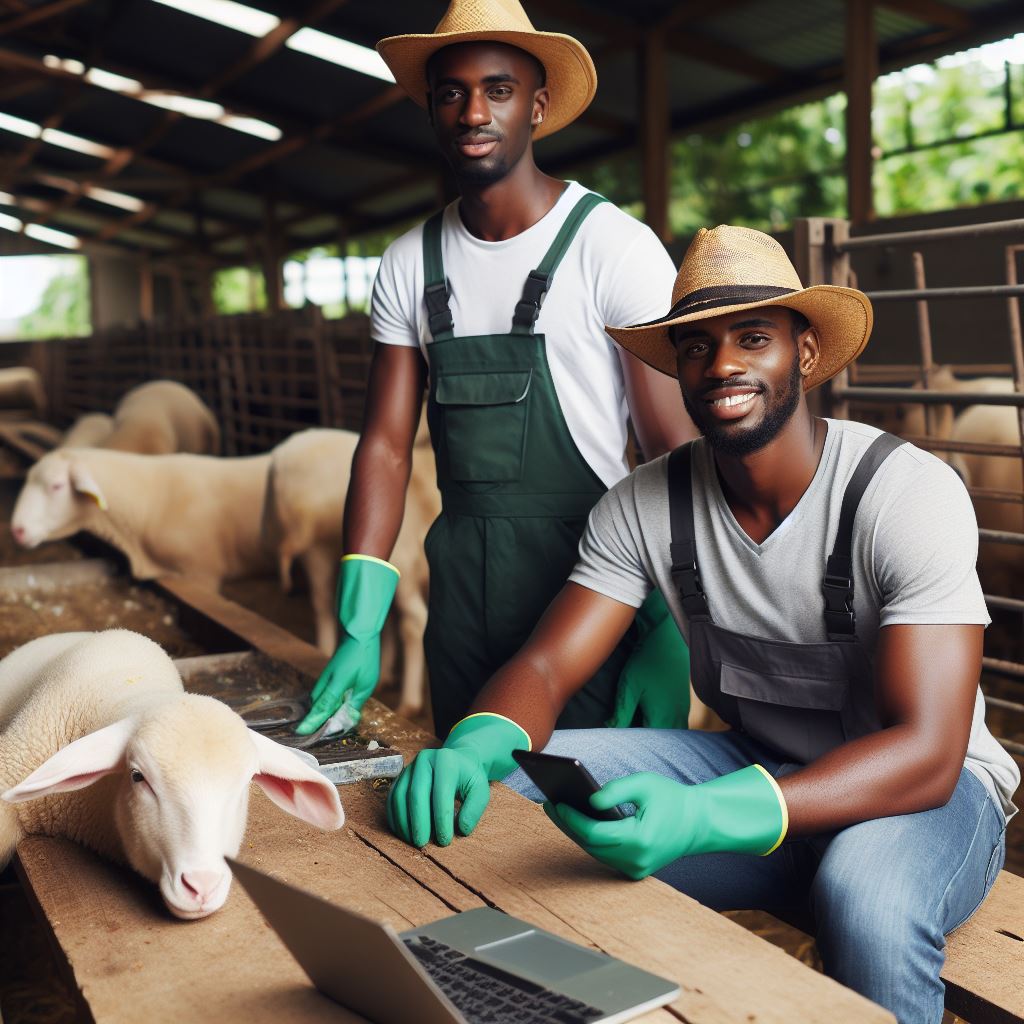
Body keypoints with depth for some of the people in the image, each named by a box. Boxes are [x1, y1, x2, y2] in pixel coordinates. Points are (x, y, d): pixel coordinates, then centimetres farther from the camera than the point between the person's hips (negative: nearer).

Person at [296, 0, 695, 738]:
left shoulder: (615, 248, -9)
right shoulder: (409, 264, 6)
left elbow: (677, 453, -12)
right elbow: (387, 444, 5)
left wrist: (668, 638, -18)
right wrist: (359, 629, -4)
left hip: (590, 587, -4)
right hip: (461, 593, 4)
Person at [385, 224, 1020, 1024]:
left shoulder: (910, 493, -22)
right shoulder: (645, 503, -8)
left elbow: (925, 753, -29)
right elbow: (545, 667, -9)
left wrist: (699, 816, -45)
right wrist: (471, 753, -35)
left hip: (925, 789, -3)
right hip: (755, 766, 4)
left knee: (866, 894, -39)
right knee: (505, 791, -15)